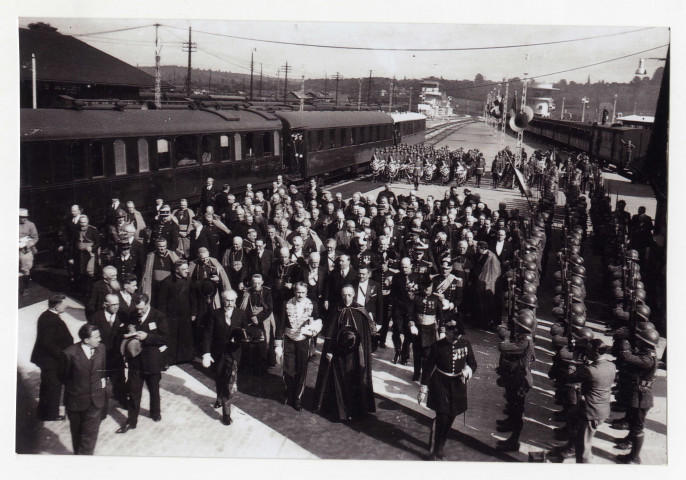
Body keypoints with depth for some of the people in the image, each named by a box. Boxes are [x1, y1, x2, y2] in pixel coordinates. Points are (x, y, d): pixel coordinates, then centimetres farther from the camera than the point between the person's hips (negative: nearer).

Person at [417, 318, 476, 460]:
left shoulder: (465, 344, -5)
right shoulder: (437, 346, -12)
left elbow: (473, 363, 7)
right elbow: (428, 368, -4)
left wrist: (467, 371, -16)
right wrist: (423, 390, -5)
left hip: (457, 384, 3)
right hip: (440, 384, -3)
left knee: (450, 417, 10)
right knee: (442, 416, -11)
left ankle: (440, 447, 29)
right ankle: (433, 451, 3)